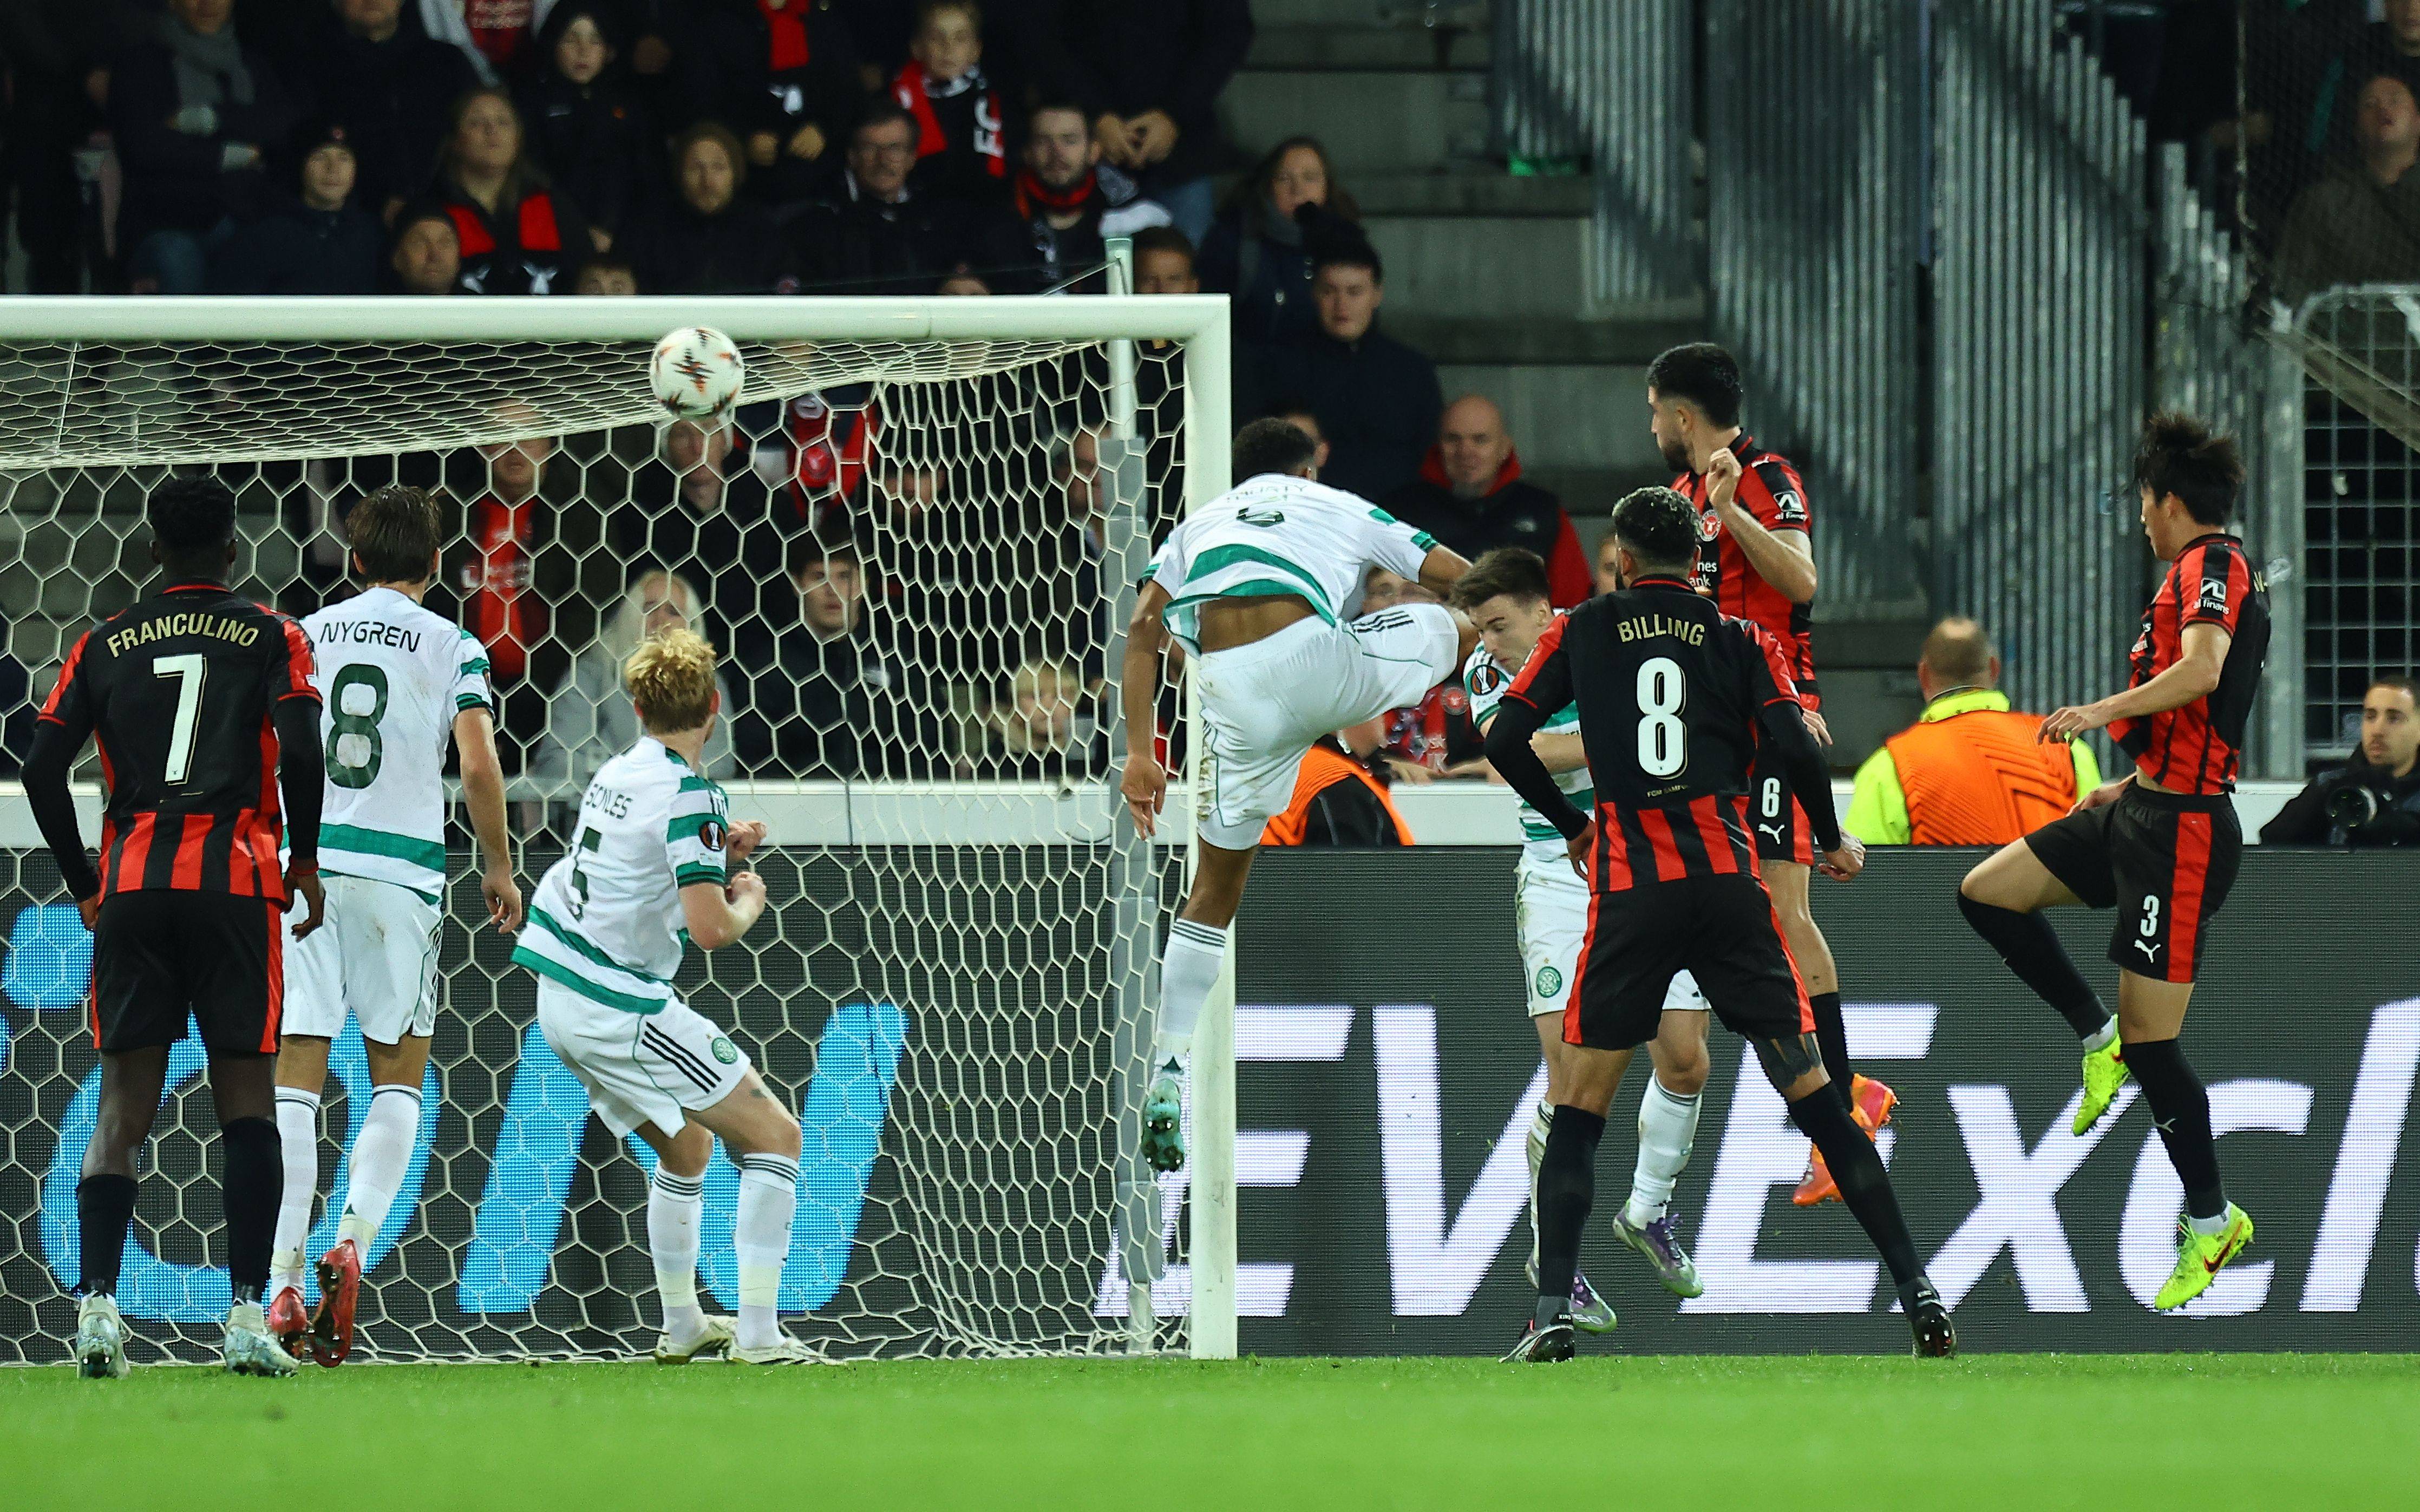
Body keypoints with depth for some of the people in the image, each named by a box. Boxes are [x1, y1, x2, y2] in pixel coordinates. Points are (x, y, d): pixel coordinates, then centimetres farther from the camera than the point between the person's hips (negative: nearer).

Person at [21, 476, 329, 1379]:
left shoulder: (103, 646, 12)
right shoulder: (270, 638, 5)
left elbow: (42, 770, 6)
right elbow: (300, 752, -9)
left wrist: (83, 885, 15)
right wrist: (305, 861, 4)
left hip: (131, 885, 2)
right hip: (236, 880, -2)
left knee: (123, 1102, 3)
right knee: (247, 1097, 2)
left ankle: (98, 1304, -14)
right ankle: (248, 1315, -7)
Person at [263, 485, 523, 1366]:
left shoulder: (300, 638, 11)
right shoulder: (452, 647, 4)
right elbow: (478, 766, -5)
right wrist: (498, 868, 8)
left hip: (301, 863, 2)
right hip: (402, 866, -2)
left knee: (296, 1081, 1)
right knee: (398, 1078, 10)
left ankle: (283, 1288, -7)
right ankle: (352, 1242, -12)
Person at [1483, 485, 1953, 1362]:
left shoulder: (1581, 632, 10)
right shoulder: (1740, 640, 10)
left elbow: (1505, 740, 6)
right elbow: (1793, 746, -2)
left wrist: (1571, 825, 22)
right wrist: (1834, 843, 15)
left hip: (1630, 890, -1)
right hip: (1730, 885, 1)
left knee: (1581, 1104, 6)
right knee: (1813, 1096, 5)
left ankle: (1552, 1313, -8)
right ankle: (1918, 1294, 1)